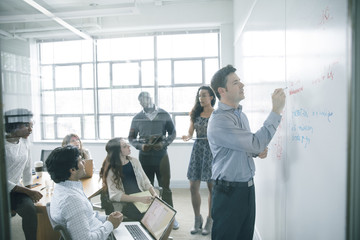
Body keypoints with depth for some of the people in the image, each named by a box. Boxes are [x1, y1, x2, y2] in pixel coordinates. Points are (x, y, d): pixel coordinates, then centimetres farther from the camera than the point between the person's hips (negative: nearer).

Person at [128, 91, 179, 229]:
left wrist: (164, 143, -12)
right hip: (144, 156, 2)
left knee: (165, 187, 2)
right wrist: (141, 146, -9)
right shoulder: (137, 118, 5)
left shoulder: (164, 115, 1)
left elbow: (172, 132, 4)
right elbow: (131, 137, 9)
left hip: (161, 155, -2)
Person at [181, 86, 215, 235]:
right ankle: (197, 220, 23)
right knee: (193, 187, 4)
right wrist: (187, 137, -12)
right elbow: (191, 132, 9)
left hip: (212, 150, -3)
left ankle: (210, 221, 21)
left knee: (212, 187, 4)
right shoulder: (195, 113, 10)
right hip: (198, 149, 4)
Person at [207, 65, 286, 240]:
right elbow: (256, 143, -25)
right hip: (229, 191, -8)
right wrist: (276, 110, -23)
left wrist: (258, 151, -2)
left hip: (247, 187, 8)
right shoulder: (219, 120, -21)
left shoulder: (241, 114, 10)